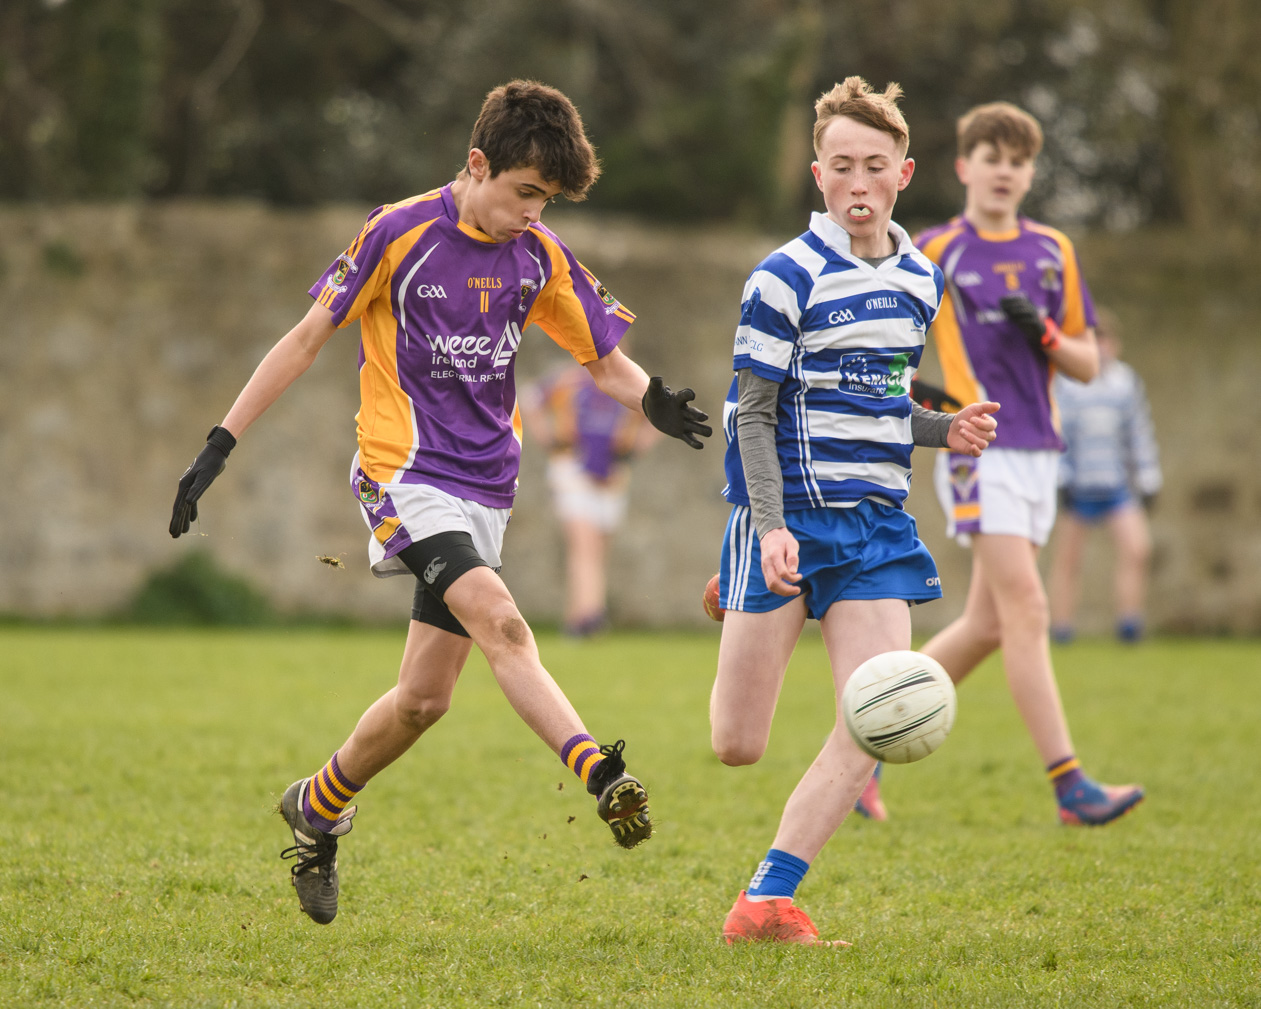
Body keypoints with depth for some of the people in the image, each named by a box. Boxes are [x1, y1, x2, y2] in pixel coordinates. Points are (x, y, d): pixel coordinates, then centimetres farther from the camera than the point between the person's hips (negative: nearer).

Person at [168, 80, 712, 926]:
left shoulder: (539, 257, 6)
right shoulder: (399, 234, -7)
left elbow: (607, 360, 13)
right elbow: (309, 337, -2)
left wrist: (655, 401, -11)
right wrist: (221, 443, -4)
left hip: (485, 490, 5)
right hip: (405, 472, -5)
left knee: (424, 698, 6)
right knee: (501, 623, -28)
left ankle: (317, 810, 29)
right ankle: (605, 778, -39)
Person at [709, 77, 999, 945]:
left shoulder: (921, 280, 11)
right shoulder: (787, 278, -9)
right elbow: (752, 415, -9)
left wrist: (943, 431, 2)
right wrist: (770, 528, -20)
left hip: (878, 520, 5)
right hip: (788, 515, -5)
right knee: (736, 748, -1)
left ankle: (767, 901, -6)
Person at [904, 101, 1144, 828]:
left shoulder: (1053, 251, 12)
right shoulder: (934, 252, -1)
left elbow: (1089, 365, 13)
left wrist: (1045, 333, -6)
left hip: (1039, 453, 6)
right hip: (979, 451, -6)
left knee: (988, 625, 9)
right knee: (1028, 612, -15)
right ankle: (1070, 785, -17)